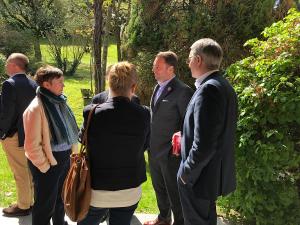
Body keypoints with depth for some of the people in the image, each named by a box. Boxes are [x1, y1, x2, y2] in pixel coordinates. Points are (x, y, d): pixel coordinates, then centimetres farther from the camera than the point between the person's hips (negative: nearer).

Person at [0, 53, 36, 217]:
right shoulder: (33, 84, 3)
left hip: (14, 135, -7)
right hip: (30, 133, 7)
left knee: (20, 173, 4)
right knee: (29, 170, 17)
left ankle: (23, 206, 18)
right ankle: (30, 200, 31)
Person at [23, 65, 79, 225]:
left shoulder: (59, 101, 2)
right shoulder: (36, 108, -22)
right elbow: (32, 145, -21)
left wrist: (74, 152, 12)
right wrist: (45, 166, -14)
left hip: (64, 159, 8)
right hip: (48, 164, -8)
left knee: (61, 197, 26)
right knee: (45, 204, 10)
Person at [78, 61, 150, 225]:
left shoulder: (92, 114, -19)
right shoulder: (143, 115, -14)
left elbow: (85, 142, -2)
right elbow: (144, 146, 0)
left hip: (96, 190, -1)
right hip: (129, 190, 2)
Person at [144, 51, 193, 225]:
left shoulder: (183, 91, -18)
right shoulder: (158, 87, 8)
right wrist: (150, 143, 14)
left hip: (171, 153, -8)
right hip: (154, 151, 8)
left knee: (174, 191, 8)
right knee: (159, 188, 23)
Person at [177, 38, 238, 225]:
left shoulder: (208, 89, -24)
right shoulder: (223, 85, 6)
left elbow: (203, 144, -28)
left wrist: (186, 172, -15)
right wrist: (185, 136, 13)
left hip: (201, 175, -9)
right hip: (216, 171, 9)